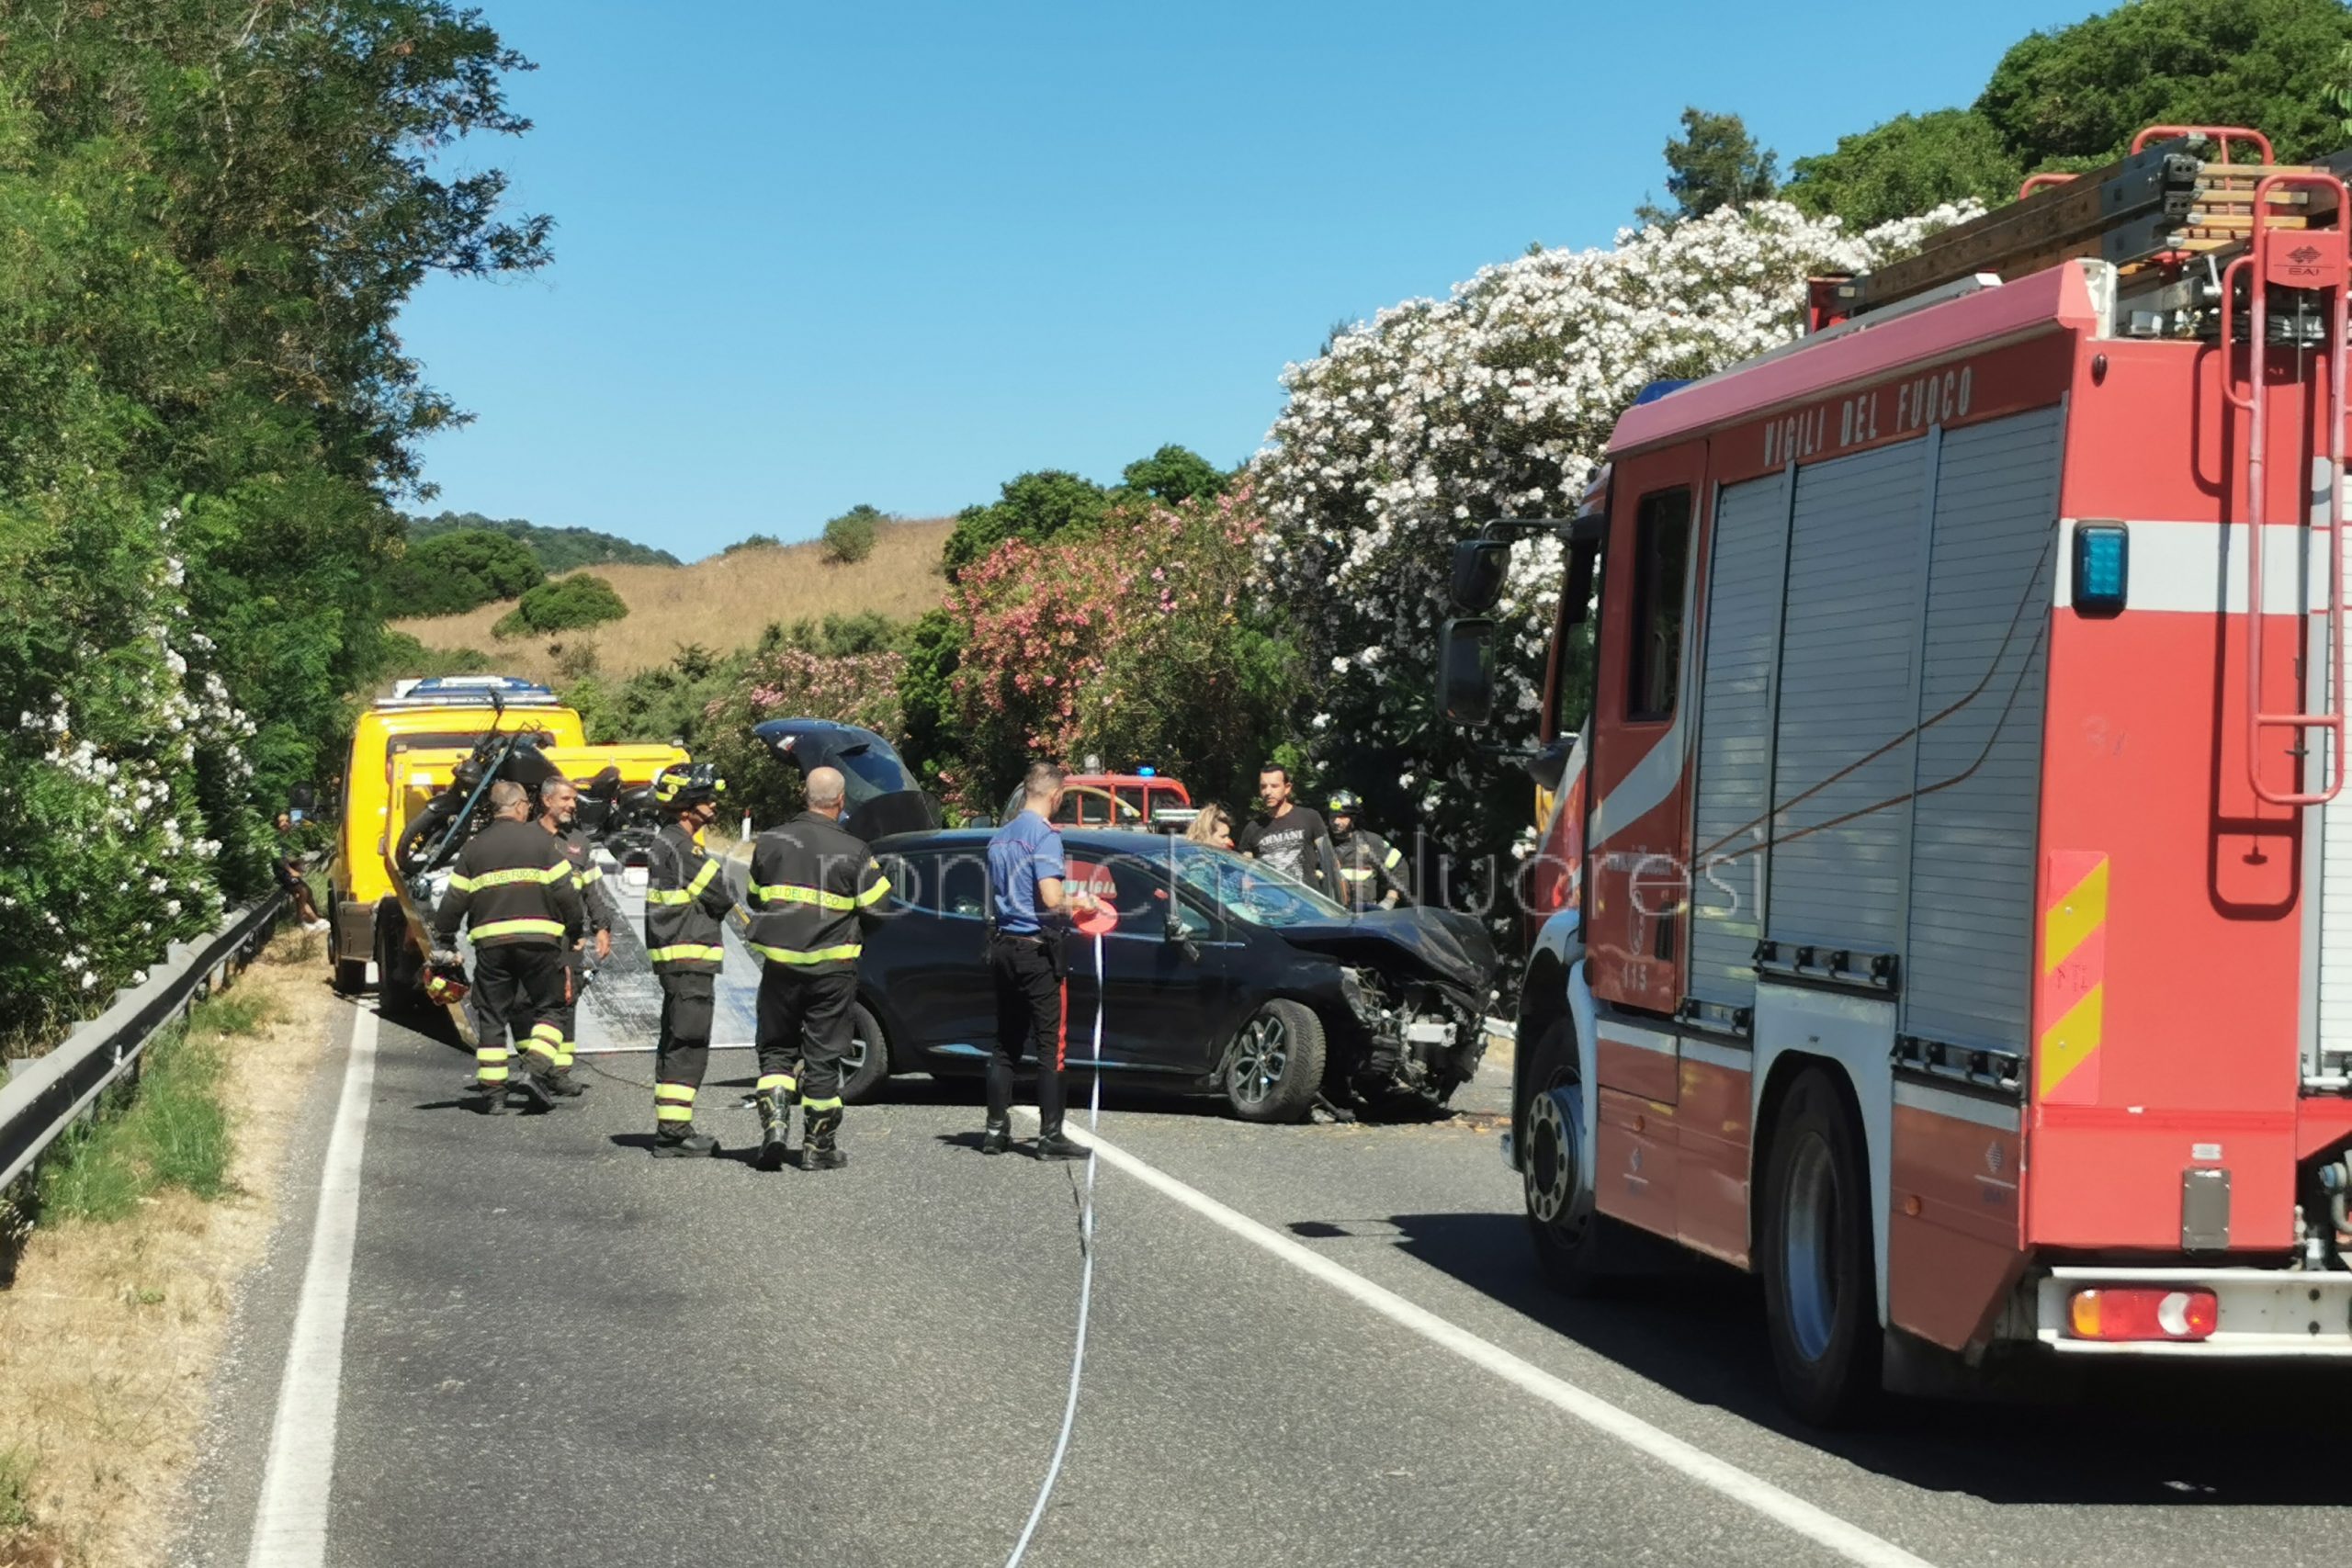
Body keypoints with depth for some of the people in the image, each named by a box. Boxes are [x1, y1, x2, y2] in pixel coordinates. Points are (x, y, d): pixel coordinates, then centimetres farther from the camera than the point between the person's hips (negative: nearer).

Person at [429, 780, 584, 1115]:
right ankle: (536, 1071, -8)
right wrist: (575, 929, 12)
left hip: (490, 942, 2)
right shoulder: (539, 841, 1)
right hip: (538, 939, -2)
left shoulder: (474, 847, 9)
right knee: (547, 1007, 11)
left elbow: (454, 901, 8)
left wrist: (443, 944, 17)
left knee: (492, 1017, 7)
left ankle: (492, 1091, 4)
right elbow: (565, 892, -2)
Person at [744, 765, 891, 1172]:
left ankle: (774, 1122, -6)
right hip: (832, 968, -2)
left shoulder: (771, 841, 0)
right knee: (822, 1057, 7)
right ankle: (819, 1145, 11)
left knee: (776, 1049, 15)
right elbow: (874, 910, -4)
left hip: (780, 965, 2)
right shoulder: (854, 852, -8)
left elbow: (754, 901, 10)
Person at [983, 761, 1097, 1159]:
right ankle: (1051, 1136, -3)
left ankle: (996, 1129, 14)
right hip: (1036, 948, -8)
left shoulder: (1000, 838, 12)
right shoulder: (1045, 836, -14)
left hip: (1002, 946, 8)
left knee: (1006, 1043, 13)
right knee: (1051, 1044, -2)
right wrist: (1077, 903, -4)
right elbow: (1051, 898, -25)